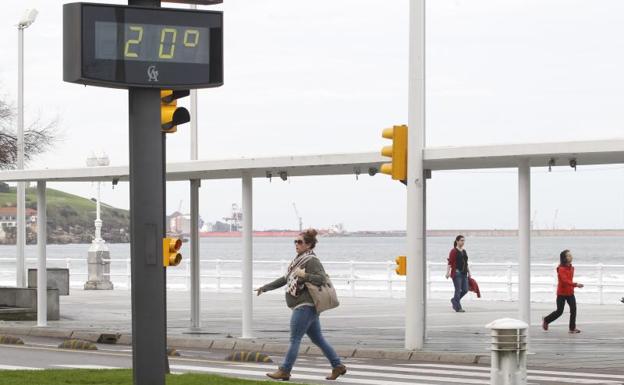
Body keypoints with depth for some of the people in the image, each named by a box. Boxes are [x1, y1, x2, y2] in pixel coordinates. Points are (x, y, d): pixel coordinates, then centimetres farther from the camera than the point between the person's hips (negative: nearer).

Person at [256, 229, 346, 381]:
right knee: (318, 339, 12)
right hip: (307, 307, 10)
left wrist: (304, 275, -27)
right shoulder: (299, 260, 18)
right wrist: (265, 288, 26)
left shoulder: (312, 261, -10)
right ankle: (338, 366, 14)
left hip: (305, 307, -10)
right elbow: (285, 279, 25)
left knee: (294, 339, -6)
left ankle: (284, 371, -2)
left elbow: (322, 278, -21)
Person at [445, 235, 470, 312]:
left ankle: (454, 300, 26)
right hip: (456, 273, -7)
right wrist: (448, 272, -20)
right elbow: (450, 263, -12)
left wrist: (469, 272, 19)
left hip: (464, 273, 7)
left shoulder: (464, 251, 16)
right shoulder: (453, 251, -5)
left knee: (465, 290, 4)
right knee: (458, 290, -6)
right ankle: (458, 308, 1)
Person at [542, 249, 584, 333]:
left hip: (570, 293, 6)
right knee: (559, 311, 2)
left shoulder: (571, 268, 6)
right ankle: (546, 320, 27)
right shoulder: (561, 269, -18)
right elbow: (565, 280, -33)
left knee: (573, 309, -9)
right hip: (562, 293, -6)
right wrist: (576, 284, -43)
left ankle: (572, 328, -4)